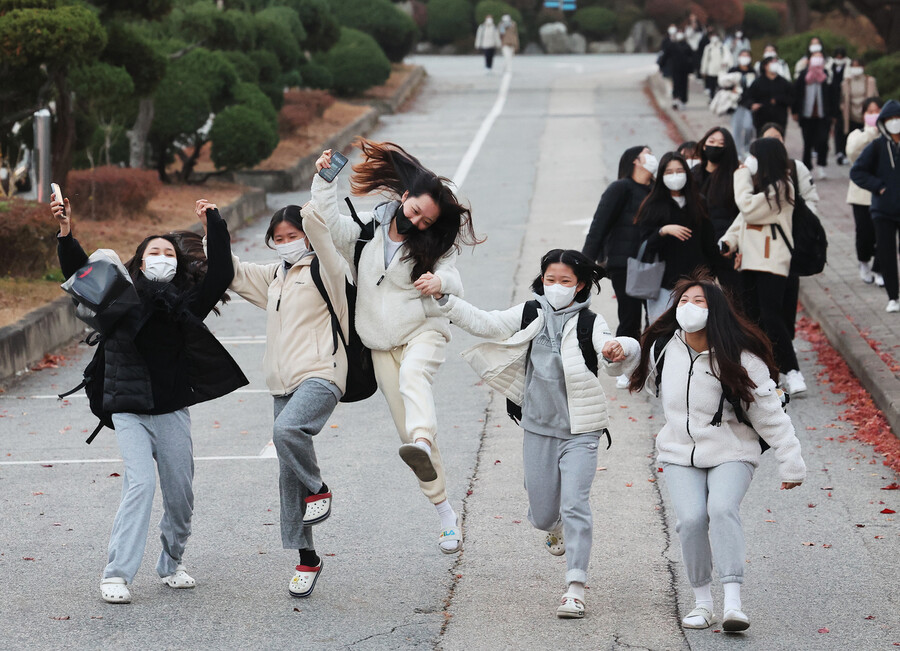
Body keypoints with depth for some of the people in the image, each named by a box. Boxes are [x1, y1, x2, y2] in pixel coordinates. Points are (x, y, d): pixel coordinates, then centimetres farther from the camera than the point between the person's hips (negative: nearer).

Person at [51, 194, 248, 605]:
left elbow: (221, 275, -7)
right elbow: (79, 273, -4)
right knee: (140, 483, -17)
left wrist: (214, 228, -10)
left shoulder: (187, 302, 5)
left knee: (180, 493, 6)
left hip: (173, 409, 2)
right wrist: (66, 234, -16)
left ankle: (172, 563, 29)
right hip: (129, 411, -2)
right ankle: (117, 575, -15)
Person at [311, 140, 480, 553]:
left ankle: (423, 445, -68)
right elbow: (330, 223, -5)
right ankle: (445, 514, 6)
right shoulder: (367, 227, 5)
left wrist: (440, 282, -40)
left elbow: (454, 285, -17)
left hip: (424, 330, -3)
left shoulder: (435, 247, -3)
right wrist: (324, 179, -15)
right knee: (407, 427, -1)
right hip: (382, 344, 3)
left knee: (413, 376, -39)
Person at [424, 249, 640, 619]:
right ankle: (557, 527, 49)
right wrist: (443, 299, -12)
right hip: (538, 428, 3)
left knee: (574, 505, -15)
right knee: (541, 514, 11)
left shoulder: (590, 324, -7)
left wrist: (617, 354, -48)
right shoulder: (530, 314, 4)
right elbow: (483, 323, -1)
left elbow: (611, 364, -23)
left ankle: (575, 588, -13)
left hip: (579, 431, -3)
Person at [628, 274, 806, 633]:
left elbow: (770, 415, -8)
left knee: (722, 509, -28)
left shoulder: (739, 360, -12)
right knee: (691, 518, -20)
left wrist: (791, 464, -8)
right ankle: (702, 603, -6)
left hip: (730, 454, -3)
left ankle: (733, 602, -31)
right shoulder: (662, 348, -1)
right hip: (679, 455, 3)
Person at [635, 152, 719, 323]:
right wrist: (664, 231, -20)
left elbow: (709, 244, 17)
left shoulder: (698, 205, 14)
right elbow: (646, 244, -3)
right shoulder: (653, 206, 5)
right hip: (665, 281, -2)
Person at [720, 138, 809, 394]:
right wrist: (730, 240, -1)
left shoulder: (780, 187, -10)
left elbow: (749, 208, -18)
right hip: (751, 262, 9)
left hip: (772, 263, -9)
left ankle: (792, 372, -13)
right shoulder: (759, 185, 20)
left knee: (771, 317, -15)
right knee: (755, 319, 8)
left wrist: (743, 174, -7)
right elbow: (744, 217, 17)